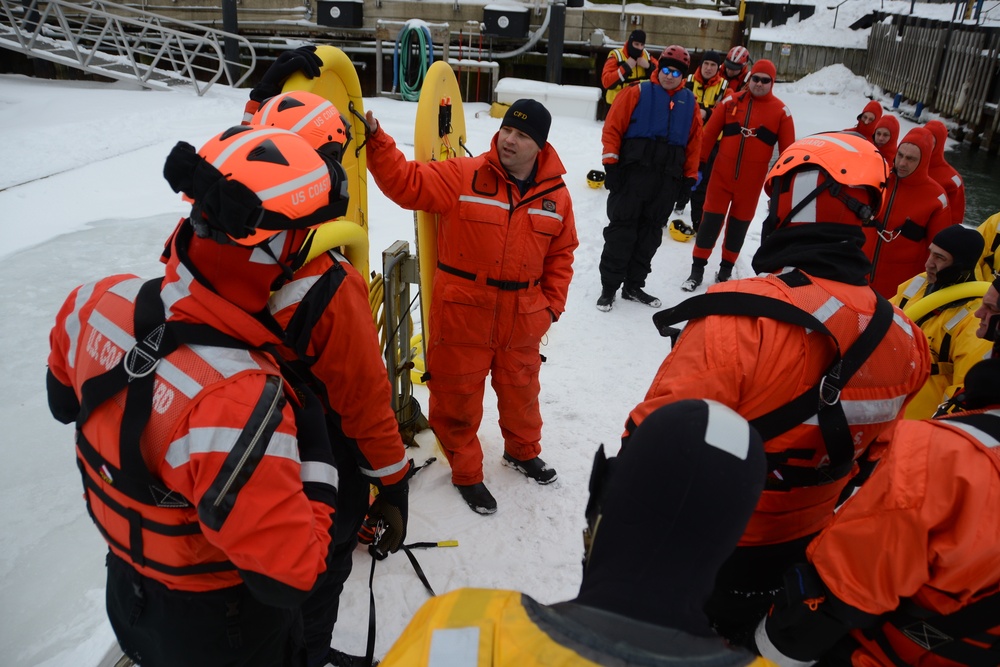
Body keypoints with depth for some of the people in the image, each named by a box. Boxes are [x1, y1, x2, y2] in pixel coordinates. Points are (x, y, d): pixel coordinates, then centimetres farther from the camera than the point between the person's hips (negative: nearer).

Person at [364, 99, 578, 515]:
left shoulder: (556, 194, 2)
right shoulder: (461, 176, -9)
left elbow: (561, 254, 10)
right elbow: (406, 182, -10)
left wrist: (552, 304, 6)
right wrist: (376, 138, -21)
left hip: (522, 317, 3)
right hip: (462, 313, -3)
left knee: (520, 387, 22)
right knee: (459, 395, 8)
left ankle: (522, 451, 50)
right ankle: (466, 472, 31)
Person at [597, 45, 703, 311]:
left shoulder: (690, 102, 11)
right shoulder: (638, 93, 0)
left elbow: (694, 142, 14)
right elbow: (613, 128, -4)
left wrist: (690, 176, 11)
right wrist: (611, 164, -9)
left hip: (667, 180, 4)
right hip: (632, 174, -4)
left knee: (650, 234, 10)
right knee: (621, 230, -2)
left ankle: (633, 286, 21)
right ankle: (609, 287, 6)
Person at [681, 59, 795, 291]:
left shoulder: (781, 111, 0)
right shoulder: (731, 102, 1)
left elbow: (787, 150, 2)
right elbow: (709, 134, 3)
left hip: (752, 181, 0)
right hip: (721, 174, 0)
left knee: (738, 225, 11)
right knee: (710, 221, 2)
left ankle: (726, 269, 26)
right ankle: (697, 269, 13)